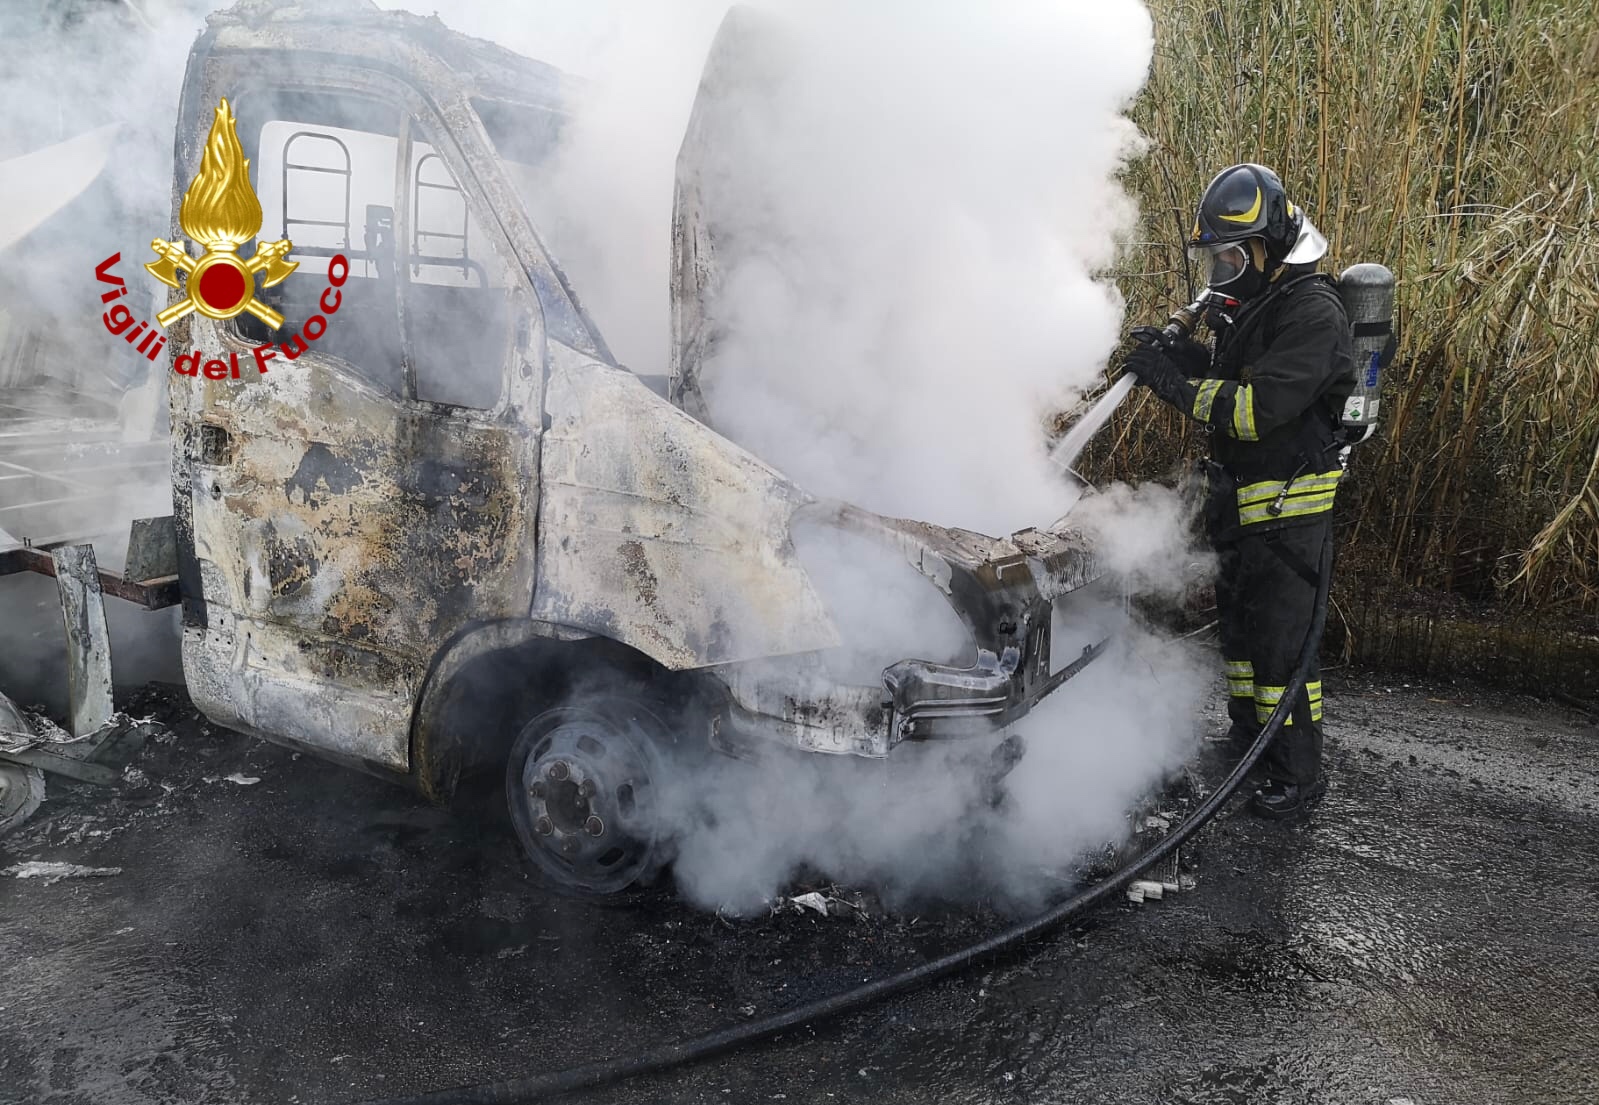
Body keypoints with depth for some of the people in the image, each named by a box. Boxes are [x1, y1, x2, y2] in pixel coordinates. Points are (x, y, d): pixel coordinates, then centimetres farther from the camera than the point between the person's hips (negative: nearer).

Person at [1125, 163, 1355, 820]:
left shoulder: (1311, 314, -20)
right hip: (1239, 500, 10)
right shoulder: (1248, 303, 10)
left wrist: (1177, 382, -25)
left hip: (1290, 503, -10)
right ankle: (1248, 731, 38)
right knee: (1237, 616, 20)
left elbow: (1257, 408, -29)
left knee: (1281, 635, -5)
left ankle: (1298, 775, 6)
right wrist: (1179, 358, 0)